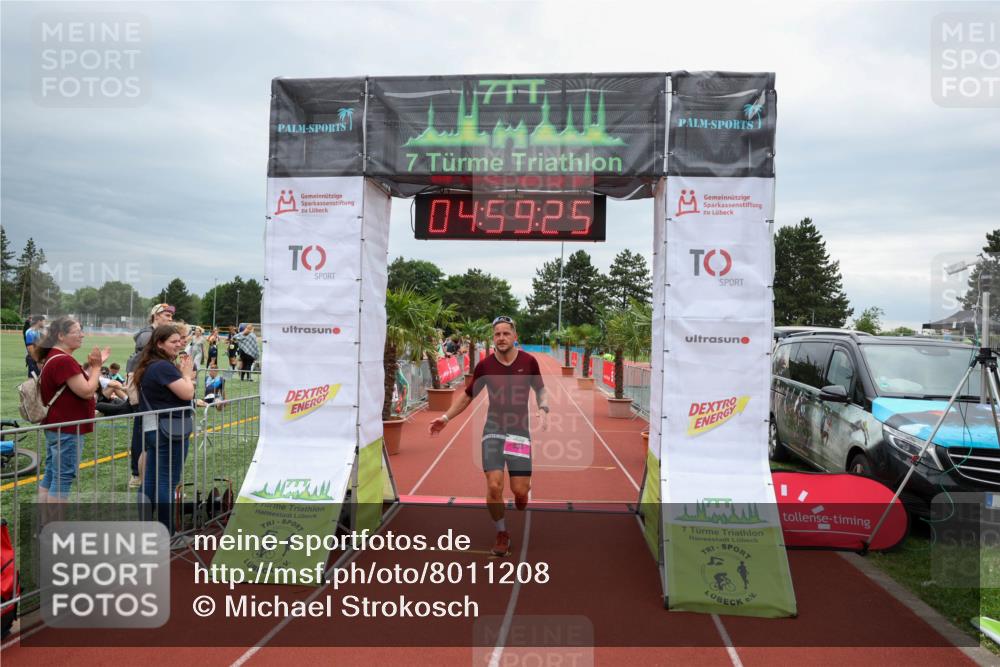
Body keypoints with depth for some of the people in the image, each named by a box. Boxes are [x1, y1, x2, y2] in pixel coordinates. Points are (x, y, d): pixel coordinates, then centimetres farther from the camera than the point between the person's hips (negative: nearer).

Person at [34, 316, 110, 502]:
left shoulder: (53, 357, 12)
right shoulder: (64, 361, -22)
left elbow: (79, 384, 18)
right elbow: (87, 391, -22)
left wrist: (92, 366, 7)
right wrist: (96, 366, -11)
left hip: (56, 426, 11)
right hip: (67, 430, -11)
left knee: (51, 475, 16)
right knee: (63, 478, -3)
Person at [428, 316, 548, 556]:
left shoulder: (528, 362, -4)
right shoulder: (484, 366, -2)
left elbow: (540, 390, 12)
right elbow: (467, 395, 11)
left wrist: (543, 410, -7)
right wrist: (446, 417, 5)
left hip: (520, 431, 0)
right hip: (493, 430, 0)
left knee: (520, 491, -3)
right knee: (494, 486, -12)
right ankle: (502, 534, 14)